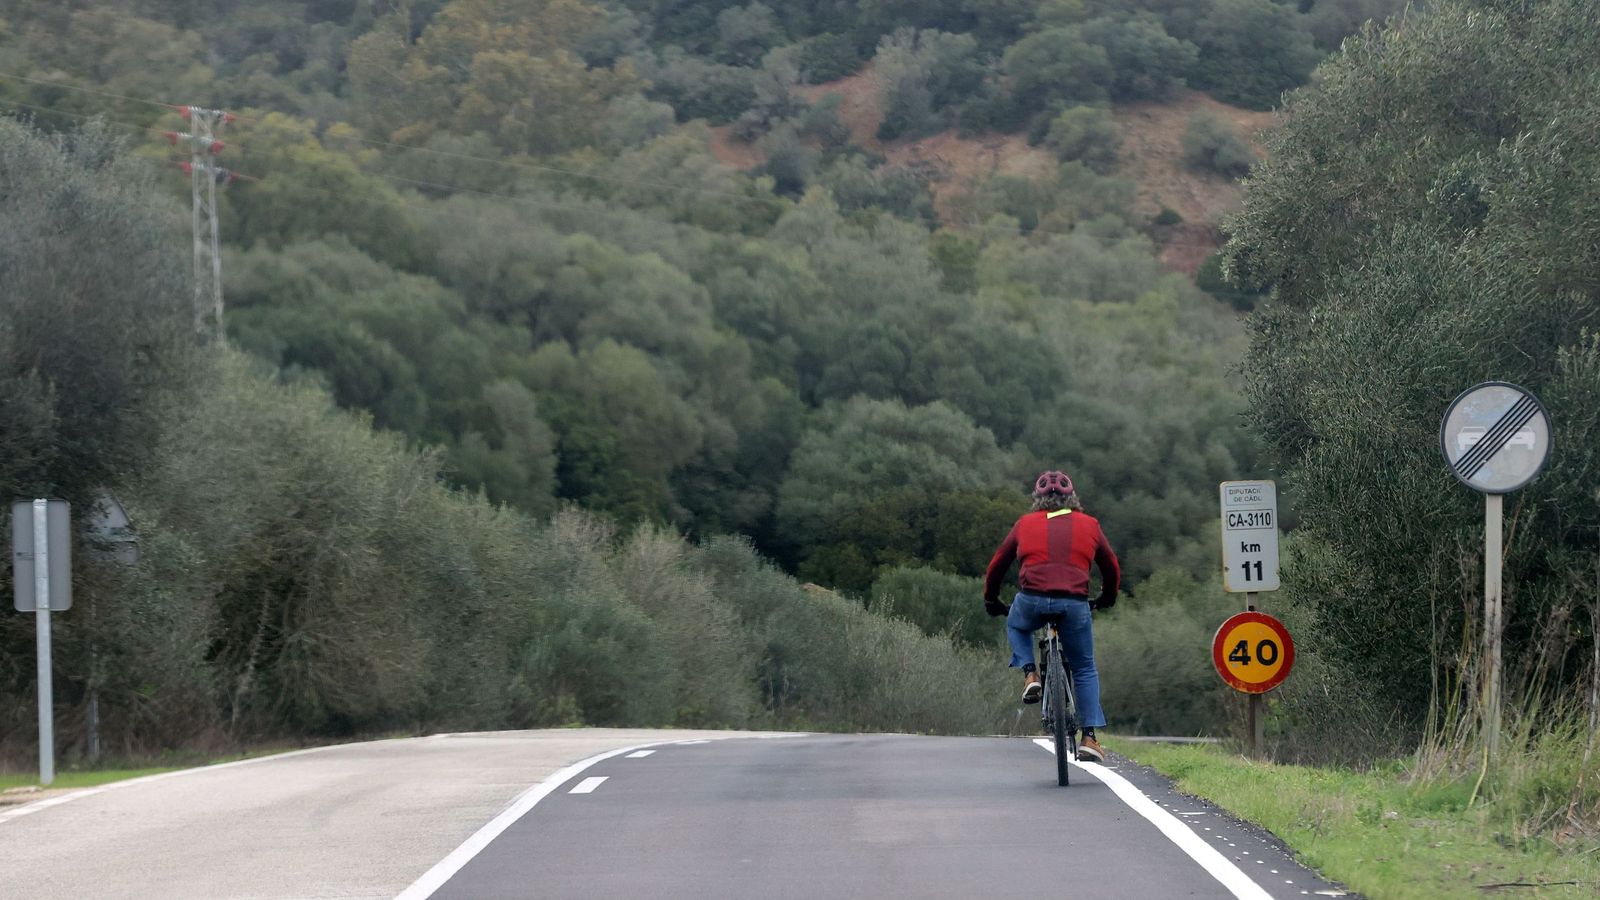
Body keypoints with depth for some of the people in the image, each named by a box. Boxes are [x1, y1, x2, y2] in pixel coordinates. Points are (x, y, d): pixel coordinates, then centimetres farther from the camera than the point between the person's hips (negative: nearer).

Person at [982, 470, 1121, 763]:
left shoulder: (1026, 524, 17)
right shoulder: (1089, 525, 18)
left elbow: (997, 565, 22)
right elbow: (1112, 568, 27)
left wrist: (991, 601, 38)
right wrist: (1107, 599, 46)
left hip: (1033, 600, 0)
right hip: (1075, 604, 0)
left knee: (1016, 626, 35)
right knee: (1085, 670, 16)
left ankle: (1030, 674, 11)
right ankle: (1089, 737, 7)